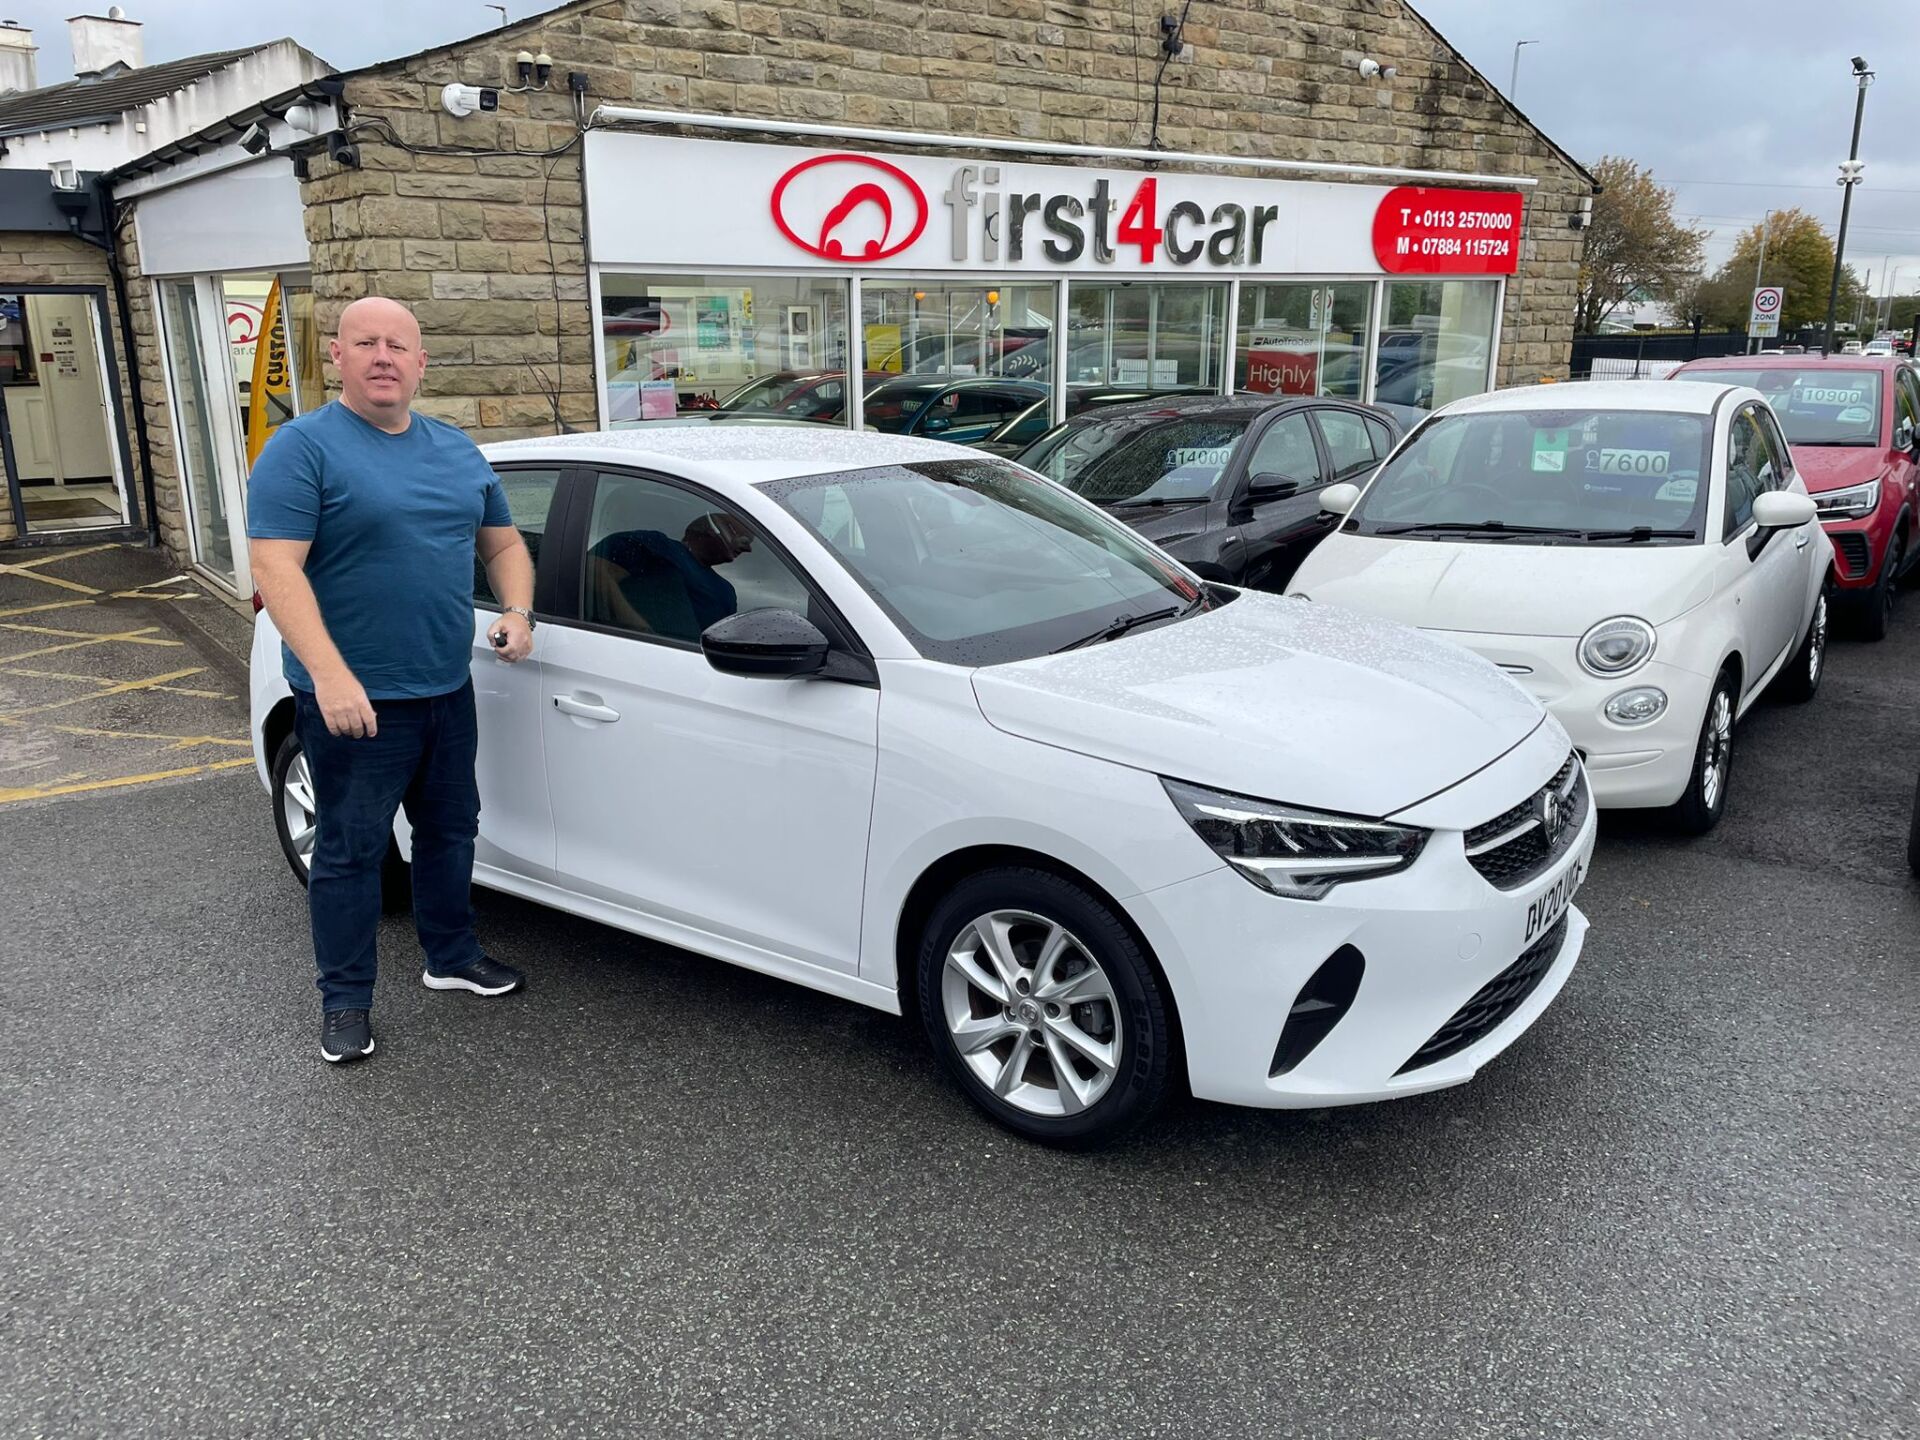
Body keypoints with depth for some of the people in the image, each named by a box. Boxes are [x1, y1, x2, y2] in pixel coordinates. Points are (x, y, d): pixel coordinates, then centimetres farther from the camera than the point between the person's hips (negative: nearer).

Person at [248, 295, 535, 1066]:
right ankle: (345, 1001, 19)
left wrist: (518, 611, -2)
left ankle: (451, 957, 36)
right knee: (351, 850, 4)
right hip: (354, 698, -6)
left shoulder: (457, 450, 10)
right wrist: (330, 673, -29)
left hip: (447, 689, 6)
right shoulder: (302, 447, -10)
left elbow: (503, 541, 18)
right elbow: (276, 568, -18)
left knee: (450, 829, 18)